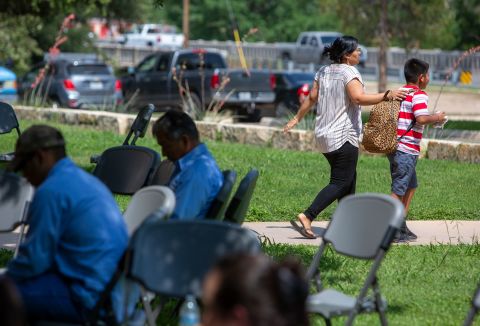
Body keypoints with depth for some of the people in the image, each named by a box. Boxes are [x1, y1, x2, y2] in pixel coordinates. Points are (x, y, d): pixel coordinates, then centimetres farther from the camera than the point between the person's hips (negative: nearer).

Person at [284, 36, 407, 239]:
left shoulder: (323, 71, 9)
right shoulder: (348, 72, -14)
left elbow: (311, 98, 14)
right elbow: (359, 98, -28)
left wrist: (296, 119, 25)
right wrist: (386, 96, -31)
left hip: (323, 135, 9)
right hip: (344, 136, -9)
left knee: (349, 179, 19)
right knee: (340, 183, -6)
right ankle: (306, 217, -17)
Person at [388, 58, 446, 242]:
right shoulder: (419, 95, -12)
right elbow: (421, 119, -24)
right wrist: (436, 118, -7)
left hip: (395, 147, 9)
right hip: (407, 150, -9)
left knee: (411, 186, 19)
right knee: (398, 191, -5)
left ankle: (401, 227, 22)